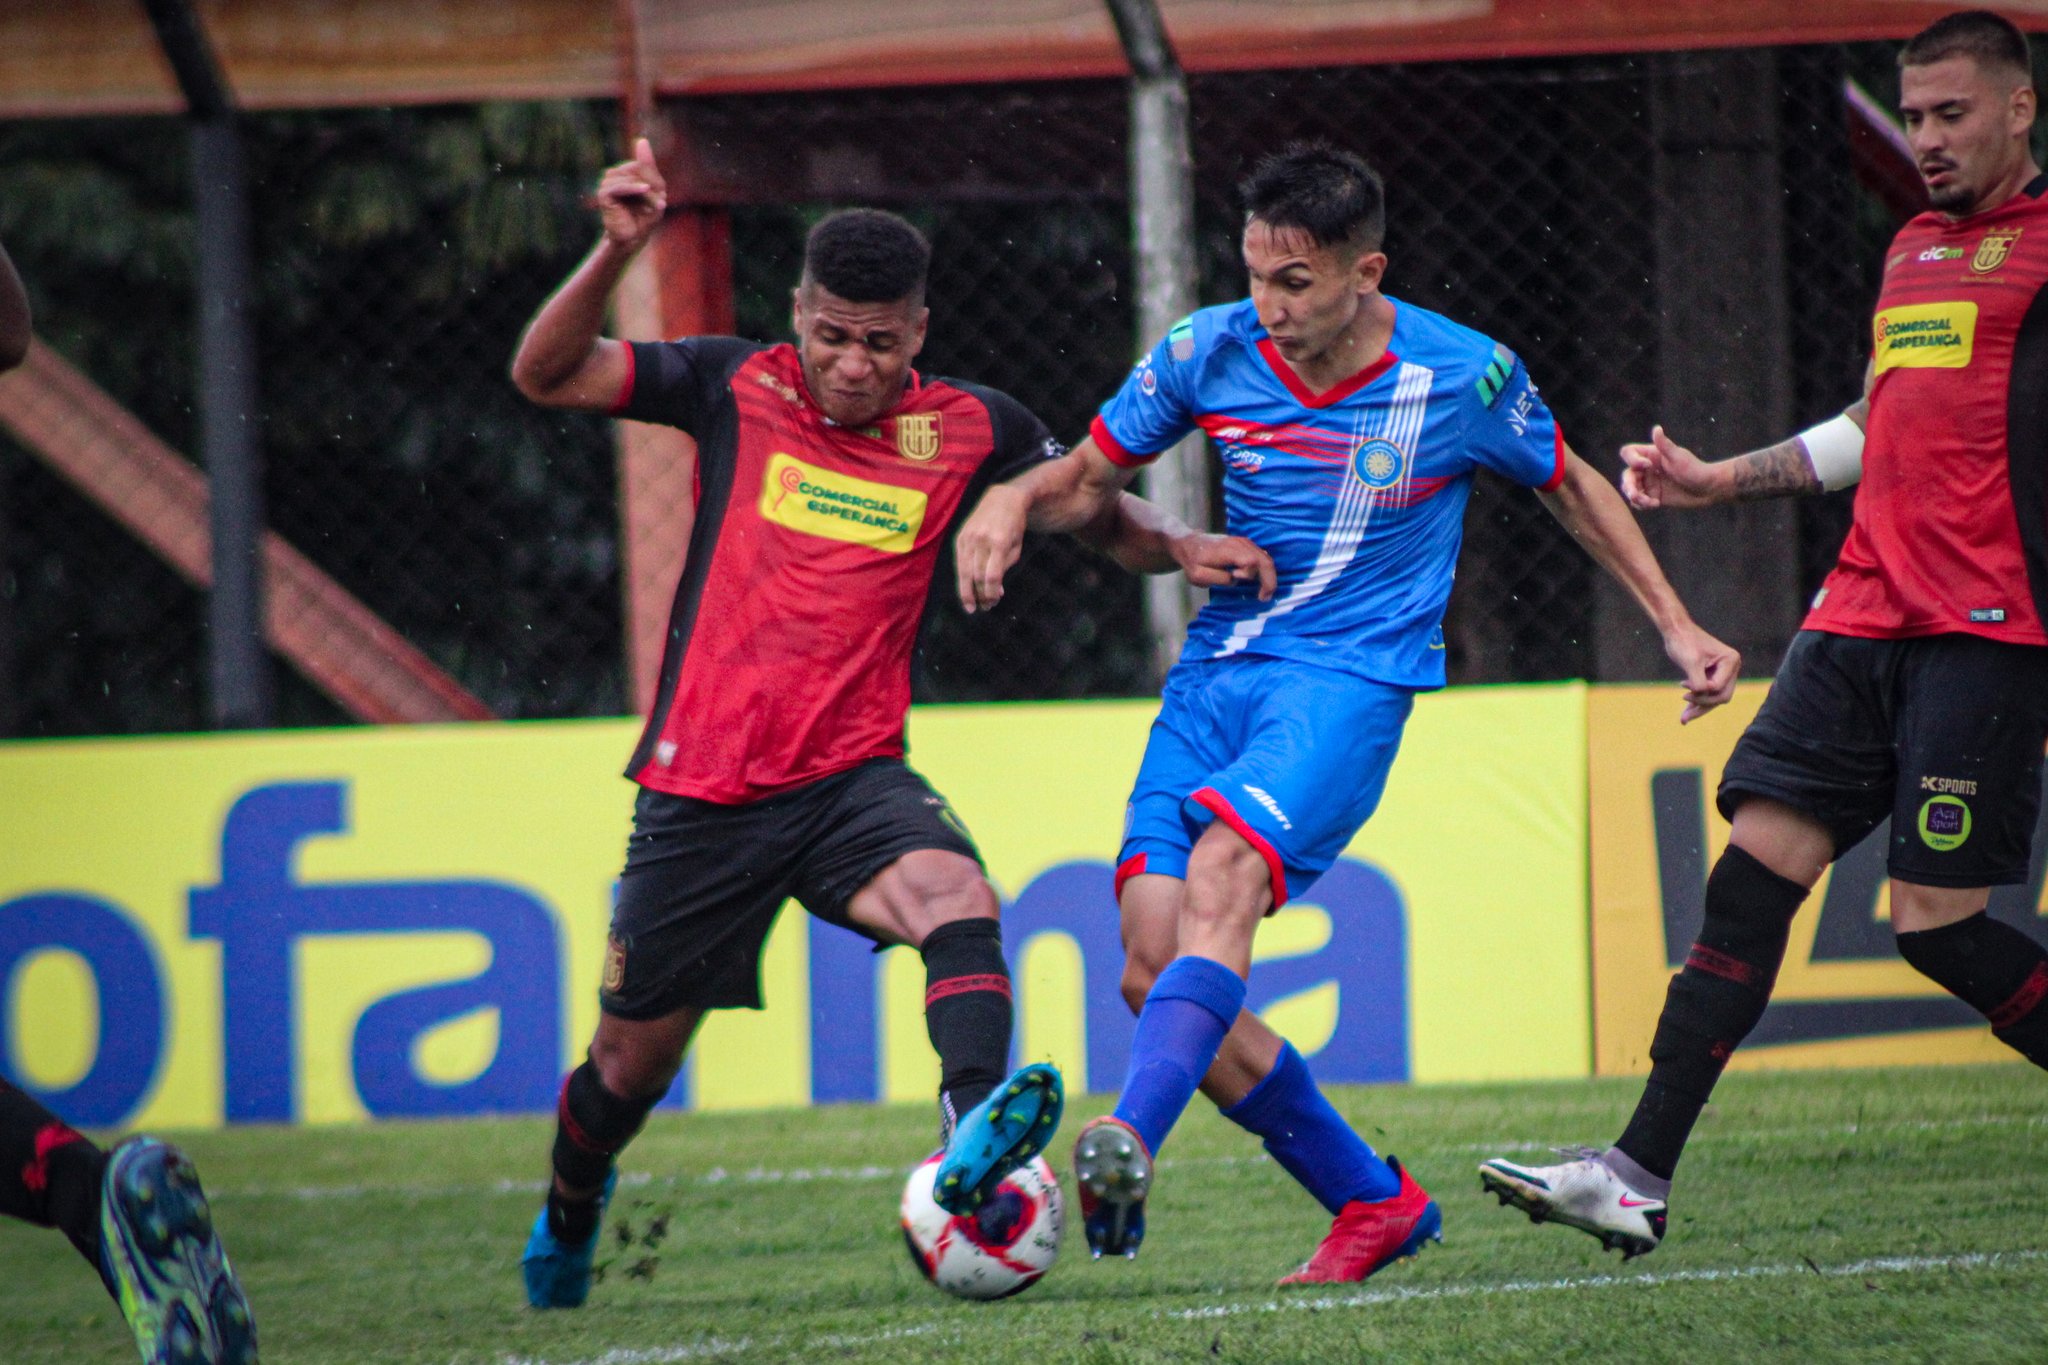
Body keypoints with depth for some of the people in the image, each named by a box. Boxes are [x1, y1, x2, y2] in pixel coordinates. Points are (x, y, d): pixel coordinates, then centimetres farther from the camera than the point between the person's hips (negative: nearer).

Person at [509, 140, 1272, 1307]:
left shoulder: (966, 430, 1)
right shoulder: (737, 388, -2)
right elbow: (546, 375, -5)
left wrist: (1173, 548, -2)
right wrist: (617, 252, -20)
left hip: (853, 776, 1)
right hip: (701, 788, -1)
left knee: (959, 901, -33)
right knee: (635, 1057, 11)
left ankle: (975, 1132, -53)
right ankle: (569, 1218, 41)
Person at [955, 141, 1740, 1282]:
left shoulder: (1463, 376, -6)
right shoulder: (1210, 352, 0)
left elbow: (1572, 486, 13)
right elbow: (1093, 476, 14)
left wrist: (1676, 626, 13)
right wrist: (1016, 499, -8)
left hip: (1352, 678, -4)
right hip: (1215, 674, 4)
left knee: (1221, 871, -32)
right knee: (1155, 972, -8)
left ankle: (1133, 1146, -46)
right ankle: (1374, 1201, 7)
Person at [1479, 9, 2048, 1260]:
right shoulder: (1914, 248, 22)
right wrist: (1718, 482, 29)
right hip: (1865, 610, 7)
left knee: (1940, 920, -9)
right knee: (1757, 862, -3)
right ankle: (1639, 1177, -6)